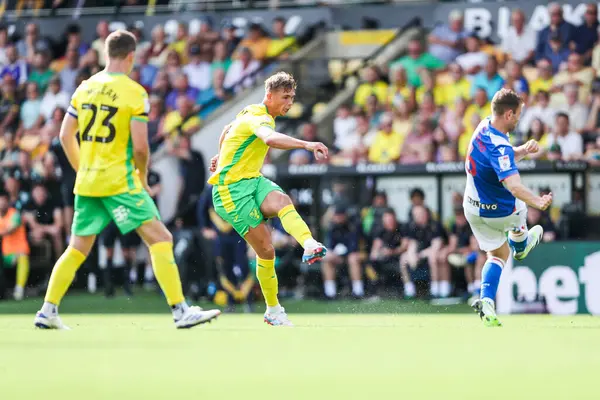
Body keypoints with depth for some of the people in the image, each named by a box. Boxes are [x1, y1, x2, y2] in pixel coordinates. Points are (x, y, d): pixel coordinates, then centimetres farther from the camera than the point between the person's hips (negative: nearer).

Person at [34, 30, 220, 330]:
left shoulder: (85, 88, 8)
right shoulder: (134, 93, -9)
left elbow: (65, 136, 13)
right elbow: (140, 146, -13)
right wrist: (143, 177, 4)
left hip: (86, 182, 6)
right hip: (120, 182, -6)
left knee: (78, 248, 16)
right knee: (160, 238, -3)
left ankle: (47, 311, 13)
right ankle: (180, 310, -10)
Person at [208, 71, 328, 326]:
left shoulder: (251, 112, 15)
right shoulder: (259, 119, -18)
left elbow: (228, 130, 35)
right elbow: (271, 139, -44)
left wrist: (222, 156, 53)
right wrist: (307, 145, -55)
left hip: (252, 181, 8)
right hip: (232, 190, -8)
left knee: (282, 201, -28)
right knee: (265, 249, -14)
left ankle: (310, 246, -56)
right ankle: (273, 310, 0)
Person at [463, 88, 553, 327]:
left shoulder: (484, 127, -7)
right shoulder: (499, 147, -35)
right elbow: (513, 185, -50)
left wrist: (523, 150, -7)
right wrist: (538, 202, -65)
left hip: (473, 208, 7)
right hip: (498, 213, -7)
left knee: (498, 255, 20)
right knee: (519, 204, 30)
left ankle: (486, 302, 1)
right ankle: (519, 246, 60)